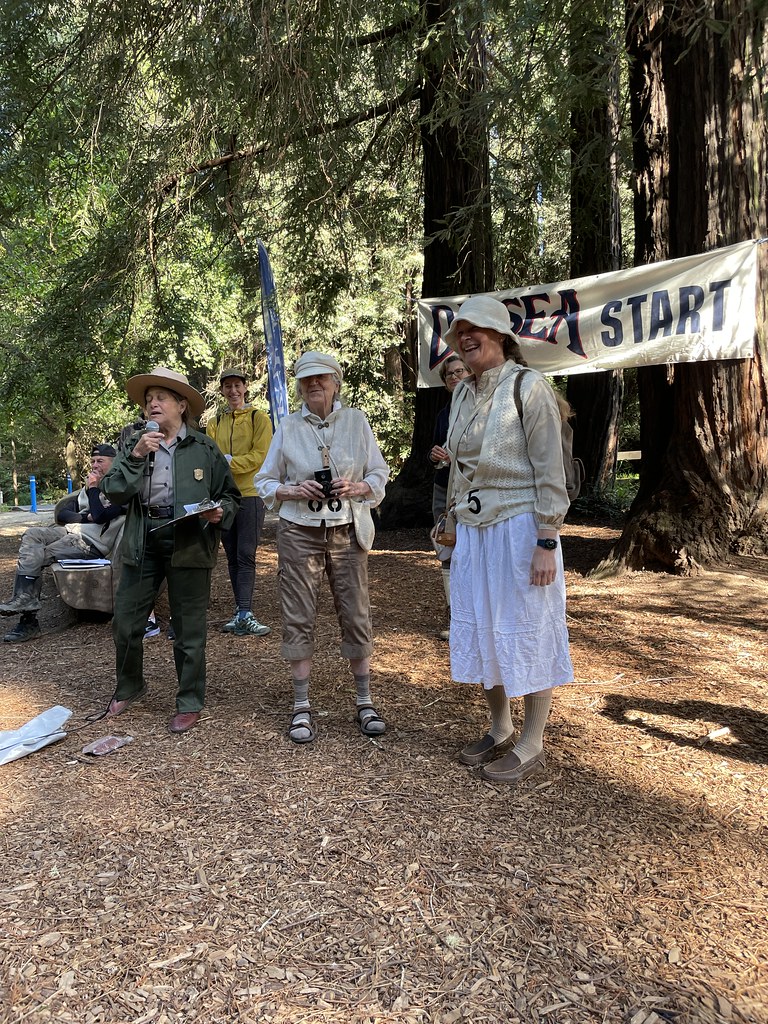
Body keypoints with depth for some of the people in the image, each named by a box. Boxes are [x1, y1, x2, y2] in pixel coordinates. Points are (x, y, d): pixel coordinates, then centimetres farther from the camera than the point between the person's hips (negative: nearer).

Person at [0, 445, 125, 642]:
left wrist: (93, 489, -5)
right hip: (72, 531, 8)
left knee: (35, 556, -19)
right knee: (31, 534, -12)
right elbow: (61, 514, 17)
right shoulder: (90, 487, 24)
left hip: (91, 542, -8)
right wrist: (85, 517, -4)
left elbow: (99, 516, -20)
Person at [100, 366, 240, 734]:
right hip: (142, 544, 3)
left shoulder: (204, 448, 2)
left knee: (189, 630, 6)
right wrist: (136, 456, -15)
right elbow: (113, 492, -4)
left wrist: (220, 513, -14)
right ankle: (128, 687, 36)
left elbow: (230, 496, 7)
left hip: (190, 545, -2)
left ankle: (189, 703, 23)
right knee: (125, 623, 10)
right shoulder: (134, 444, 6)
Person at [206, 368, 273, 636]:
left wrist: (226, 461, -18)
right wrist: (231, 461, -18)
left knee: (246, 556, -8)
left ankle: (244, 616, -9)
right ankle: (240, 611, 14)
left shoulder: (259, 419, 2)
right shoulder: (215, 423, 15)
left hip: (249, 494, -5)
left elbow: (259, 456, -9)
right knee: (232, 557, 8)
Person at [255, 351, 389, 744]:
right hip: (299, 534, 0)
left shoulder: (356, 421, 6)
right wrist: (295, 491, -12)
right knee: (298, 619, 2)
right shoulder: (287, 427, 5)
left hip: (347, 533, 0)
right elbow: (265, 482, 8)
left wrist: (355, 487, -13)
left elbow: (379, 475, 8)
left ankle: (364, 702, 16)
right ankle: (301, 707, 14)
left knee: (356, 616, 2)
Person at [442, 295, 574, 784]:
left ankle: (532, 744, 20)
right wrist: (454, 520, 16)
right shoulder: (463, 394, 10)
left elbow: (550, 472, -13)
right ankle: (500, 729, 32)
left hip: (519, 529, -7)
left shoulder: (529, 386, -11)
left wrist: (546, 543, -17)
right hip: (473, 532, 7)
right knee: (480, 629, 14)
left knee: (527, 632, 4)